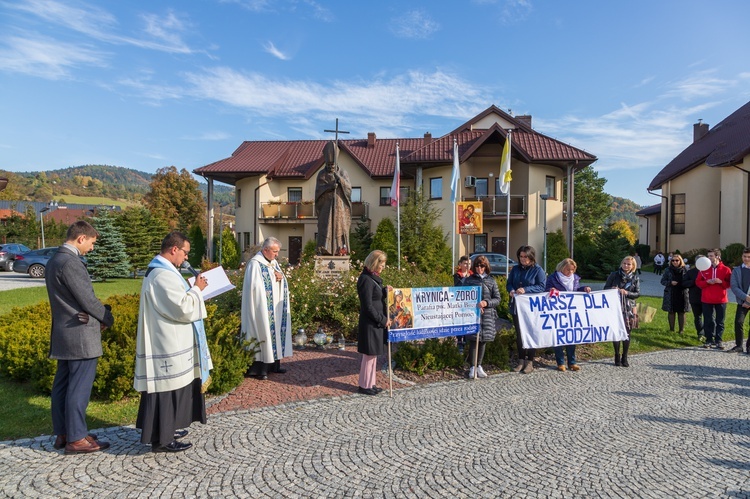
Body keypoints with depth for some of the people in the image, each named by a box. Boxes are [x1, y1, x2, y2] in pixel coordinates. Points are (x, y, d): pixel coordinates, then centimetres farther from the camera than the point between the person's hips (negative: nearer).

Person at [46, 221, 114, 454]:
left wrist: (100, 313, 1)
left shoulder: (53, 262, 12)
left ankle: (62, 434, 26)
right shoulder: (71, 263, -19)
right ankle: (76, 439, 8)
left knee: (62, 385, 15)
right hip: (80, 336, -10)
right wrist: (108, 319, -1)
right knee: (79, 389, -1)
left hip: (62, 335, 10)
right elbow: (87, 299, -18)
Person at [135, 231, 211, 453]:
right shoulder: (163, 274, -22)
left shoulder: (159, 269, 13)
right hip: (168, 344, -11)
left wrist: (192, 290, 10)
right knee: (167, 389, -1)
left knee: (170, 388, 19)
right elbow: (183, 308, -25)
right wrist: (197, 289, -11)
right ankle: (161, 439, 9)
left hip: (167, 341, 11)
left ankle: (165, 429, 31)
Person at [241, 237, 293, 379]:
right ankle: (259, 368, 2)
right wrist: (273, 278, -11)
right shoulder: (255, 263, -13)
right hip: (263, 308, -8)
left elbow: (283, 282, 16)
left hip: (275, 308, 8)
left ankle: (273, 363, 20)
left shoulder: (274, 262, 12)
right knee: (263, 332, -5)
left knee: (275, 331, 11)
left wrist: (281, 277, -6)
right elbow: (255, 286, -21)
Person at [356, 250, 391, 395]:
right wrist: (383, 320, -16)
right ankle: (365, 385, 14)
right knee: (369, 355, 1)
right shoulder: (366, 280, -19)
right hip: (370, 324, -10)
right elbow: (368, 306, -20)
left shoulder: (373, 278, 11)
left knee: (373, 355, 16)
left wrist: (385, 291, 3)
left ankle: (370, 383, 26)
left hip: (376, 323, 10)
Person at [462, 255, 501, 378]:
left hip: (487, 315, 2)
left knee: (483, 340, 7)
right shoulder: (468, 280, 4)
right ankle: (472, 367, 2)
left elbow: (497, 299, 7)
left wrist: (486, 303, -10)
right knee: (474, 340, -5)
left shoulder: (491, 281, 9)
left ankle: (479, 366, 20)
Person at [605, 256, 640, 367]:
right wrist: (612, 289, -17)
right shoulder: (614, 275, 3)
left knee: (627, 332, 3)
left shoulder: (635, 278, 6)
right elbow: (606, 288, 5)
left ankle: (624, 358, 15)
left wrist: (627, 293, -15)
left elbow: (637, 294, 3)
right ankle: (617, 357, 14)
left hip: (629, 308, 1)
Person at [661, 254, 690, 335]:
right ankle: (671, 329, 17)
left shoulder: (684, 270, 2)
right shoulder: (668, 270, 1)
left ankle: (682, 329, 16)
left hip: (682, 295, 0)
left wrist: (685, 284, -15)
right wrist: (670, 282, -15)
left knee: (681, 312, 6)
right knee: (671, 312, 6)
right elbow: (663, 281, 2)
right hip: (670, 295, 0)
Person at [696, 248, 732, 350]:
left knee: (720, 322, 5)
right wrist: (707, 282, -13)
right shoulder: (704, 269, 4)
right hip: (706, 300, 1)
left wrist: (721, 281, -17)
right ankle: (709, 340, 15)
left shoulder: (725, 269, -1)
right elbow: (698, 282, 3)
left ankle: (718, 341, 13)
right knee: (708, 321, 6)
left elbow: (730, 283, 0)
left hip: (720, 300, -1)